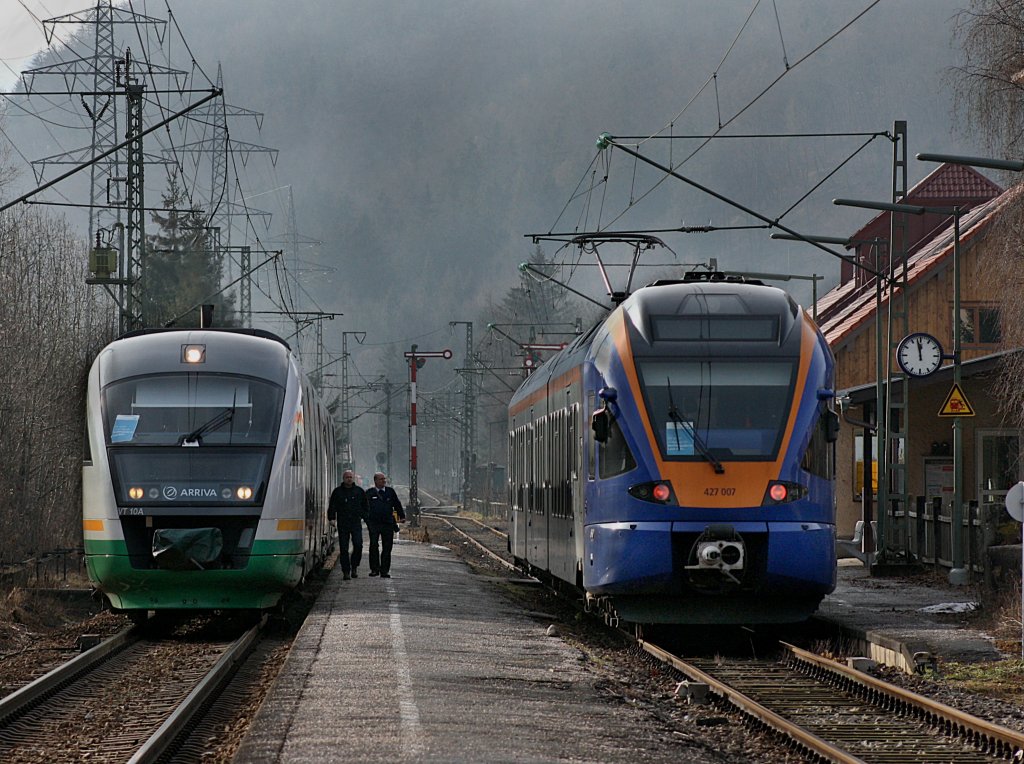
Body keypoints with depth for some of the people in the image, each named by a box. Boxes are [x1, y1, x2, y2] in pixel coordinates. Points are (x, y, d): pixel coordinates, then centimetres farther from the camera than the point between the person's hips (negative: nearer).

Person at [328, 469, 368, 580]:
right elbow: (332, 506, 7)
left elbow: (365, 506, 17)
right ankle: (346, 571, 2)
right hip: (342, 524, 0)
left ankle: (354, 566, 8)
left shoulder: (359, 491, 10)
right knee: (344, 548, -3)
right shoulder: (337, 492, 8)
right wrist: (331, 518, -6)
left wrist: (365, 517, 5)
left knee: (358, 545, -12)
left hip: (356, 523, 0)